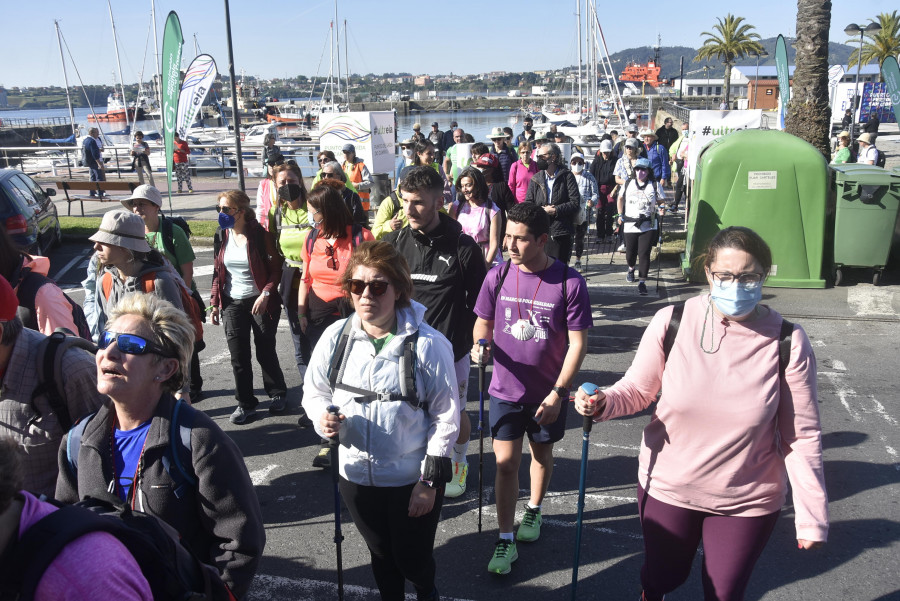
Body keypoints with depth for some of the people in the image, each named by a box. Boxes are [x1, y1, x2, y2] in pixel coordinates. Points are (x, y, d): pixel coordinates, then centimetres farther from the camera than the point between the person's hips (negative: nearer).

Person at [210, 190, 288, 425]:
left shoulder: (260, 235, -10)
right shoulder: (221, 236, 5)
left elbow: (276, 269, -9)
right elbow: (217, 272, 11)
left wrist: (265, 294, -20)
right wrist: (215, 303, 7)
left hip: (260, 302, -4)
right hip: (232, 304, 4)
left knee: (266, 351, 5)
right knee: (238, 356, 3)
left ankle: (277, 394, 26)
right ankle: (245, 403, 15)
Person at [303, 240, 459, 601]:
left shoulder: (429, 344, -18)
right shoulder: (336, 336, -8)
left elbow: (445, 416, -12)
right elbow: (315, 391, 6)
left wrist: (430, 479, -11)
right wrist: (323, 416, -17)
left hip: (412, 480, -3)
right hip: (356, 475, 3)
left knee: (412, 558, 15)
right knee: (381, 556, 23)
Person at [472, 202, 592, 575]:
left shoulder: (569, 283, -16)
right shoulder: (498, 276, -8)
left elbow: (578, 344, -12)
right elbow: (483, 323, 6)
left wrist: (557, 393, -15)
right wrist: (481, 344, -17)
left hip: (548, 394, -1)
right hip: (506, 390, 1)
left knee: (542, 455, 19)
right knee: (506, 463, 0)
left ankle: (533, 511, 45)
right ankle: (505, 541, 14)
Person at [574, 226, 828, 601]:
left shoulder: (787, 341, -16)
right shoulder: (671, 321, -16)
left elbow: (801, 437, -9)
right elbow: (637, 389, -2)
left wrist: (812, 517, -6)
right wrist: (603, 404, -23)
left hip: (747, 502, -1)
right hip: (667, 487, 1)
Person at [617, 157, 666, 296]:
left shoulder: (655, 185, 1)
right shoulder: (628, 183, 7)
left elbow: (662, 202, 7)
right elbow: (621, 198, 21)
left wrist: (661, 210, -14)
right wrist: (620, 214, 14)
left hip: (648, 226, -2)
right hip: (629, 225, 3)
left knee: (644, 253, -9)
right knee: (630, 252, 13)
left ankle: (642, 282, -2)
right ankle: (631, 269, 47)